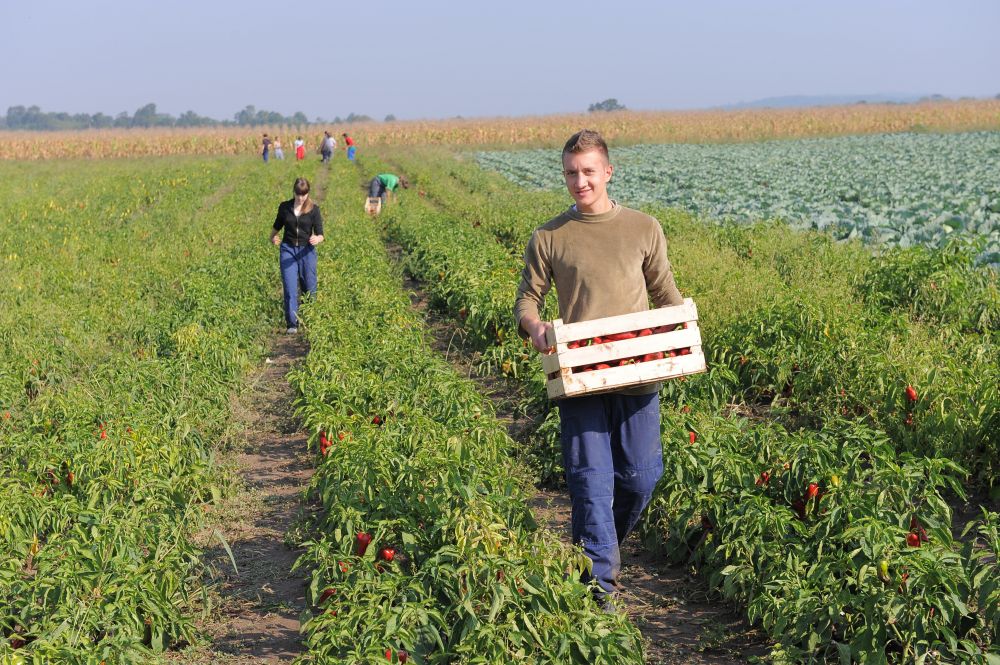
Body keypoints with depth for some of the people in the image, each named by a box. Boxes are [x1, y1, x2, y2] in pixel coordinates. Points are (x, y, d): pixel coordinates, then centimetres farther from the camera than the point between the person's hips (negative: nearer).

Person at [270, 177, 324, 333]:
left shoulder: (314, 209, -4)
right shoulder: (284, 207, 2)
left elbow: (320, 234, -8)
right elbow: (277, 226, 19)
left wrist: (317, 239, -29)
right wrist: (272, 237, 3)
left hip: (306, 251, -1)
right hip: (288, 250, 1)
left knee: (309, 288, 7)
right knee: (290, 288, -8)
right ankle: (292, 324, -6)